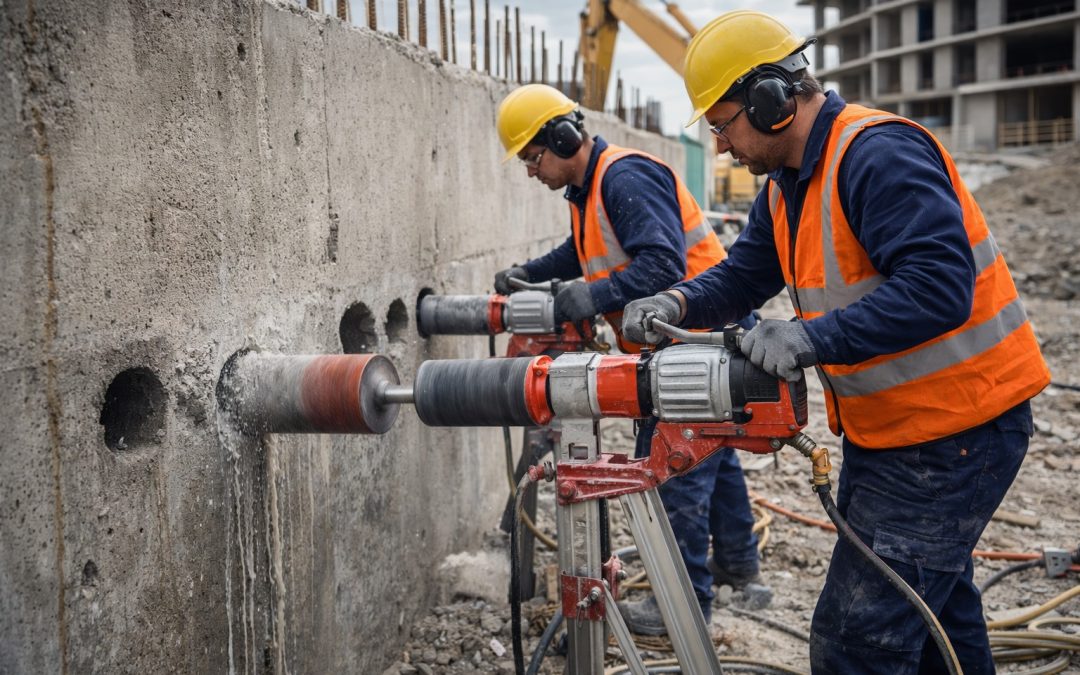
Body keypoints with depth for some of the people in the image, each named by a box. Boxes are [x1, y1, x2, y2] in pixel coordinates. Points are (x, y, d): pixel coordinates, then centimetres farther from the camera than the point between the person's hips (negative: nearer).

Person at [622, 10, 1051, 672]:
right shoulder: (787, 185, 8)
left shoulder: (878, 153, -23)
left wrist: (812, 338, -37)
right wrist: (676, 304, -7)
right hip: (883, 430, 10)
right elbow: (741, 277, 12)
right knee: (935, 606, 25)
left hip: (956, 433, -10)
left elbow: (940, 288, -32)